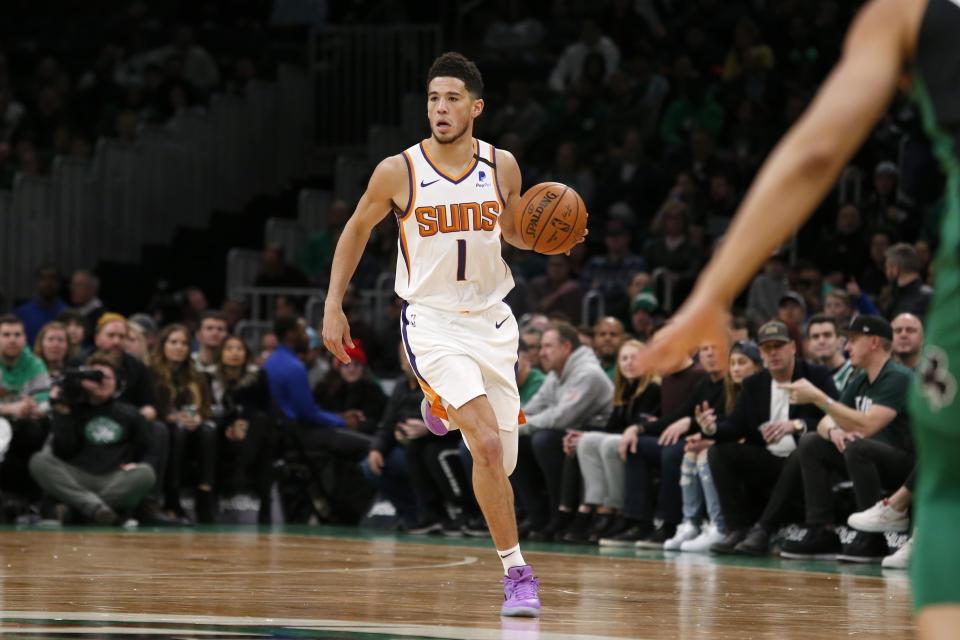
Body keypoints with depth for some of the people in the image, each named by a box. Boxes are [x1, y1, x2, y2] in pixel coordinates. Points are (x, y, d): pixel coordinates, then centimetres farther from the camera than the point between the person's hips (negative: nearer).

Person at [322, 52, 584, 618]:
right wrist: (333, 307, 5)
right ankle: (517, 572, -12)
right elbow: (357, 230, 8)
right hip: (432, 323, -4)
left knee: (501, 461, 9)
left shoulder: (502, 167, -1)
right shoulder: (398, 172, -9)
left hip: (492, 321, 4)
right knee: (488, 445, -23)